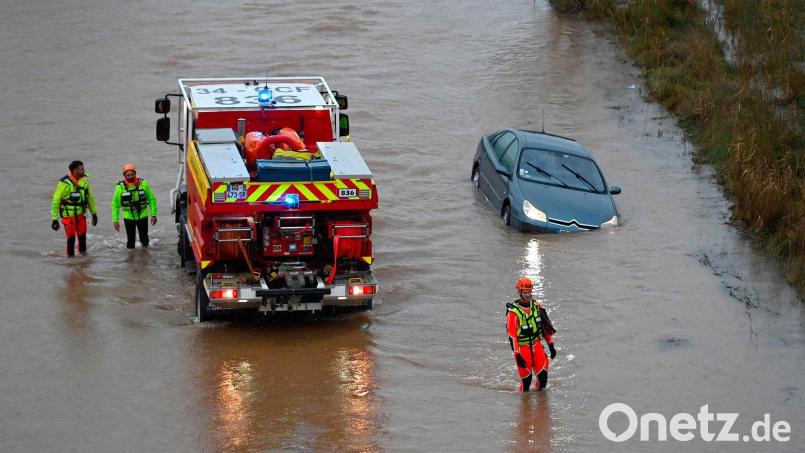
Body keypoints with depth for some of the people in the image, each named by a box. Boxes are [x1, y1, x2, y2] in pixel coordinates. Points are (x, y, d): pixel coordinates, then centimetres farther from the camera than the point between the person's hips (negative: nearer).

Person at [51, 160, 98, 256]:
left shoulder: (84, 180, 0)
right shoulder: (64, 183, -18)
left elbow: (90, 197, 13)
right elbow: (56, 201, -14)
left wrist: (94, 213, 16)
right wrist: (55, 219, -14)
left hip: (81, 214, 5)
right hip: (68, 215, -5)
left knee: (82, 235, 10)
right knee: (71, 238, -3)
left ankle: (83, 253, 28)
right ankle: (71, 256, 12)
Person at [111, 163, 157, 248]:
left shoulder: (143, 184, -7)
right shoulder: (120, 187, -9)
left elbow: (152, 199, 1)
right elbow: (115, 204, -2)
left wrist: (153, 215, -3)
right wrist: (115, 220, -5)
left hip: (142, 215, 1)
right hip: (128, 217, -1)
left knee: (144, 238, 12)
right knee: (130, 239, 3)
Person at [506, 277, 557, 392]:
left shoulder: (537, 307, 3)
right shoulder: (513, 311, -14)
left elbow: (545, 326, 14)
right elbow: (511, 335, -15)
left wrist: (551, 345, 12)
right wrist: (517, 355, -20)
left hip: (536, 345, 4)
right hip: (522, 348, -4)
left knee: (543, 376, -5)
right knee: (526, 380, -2)